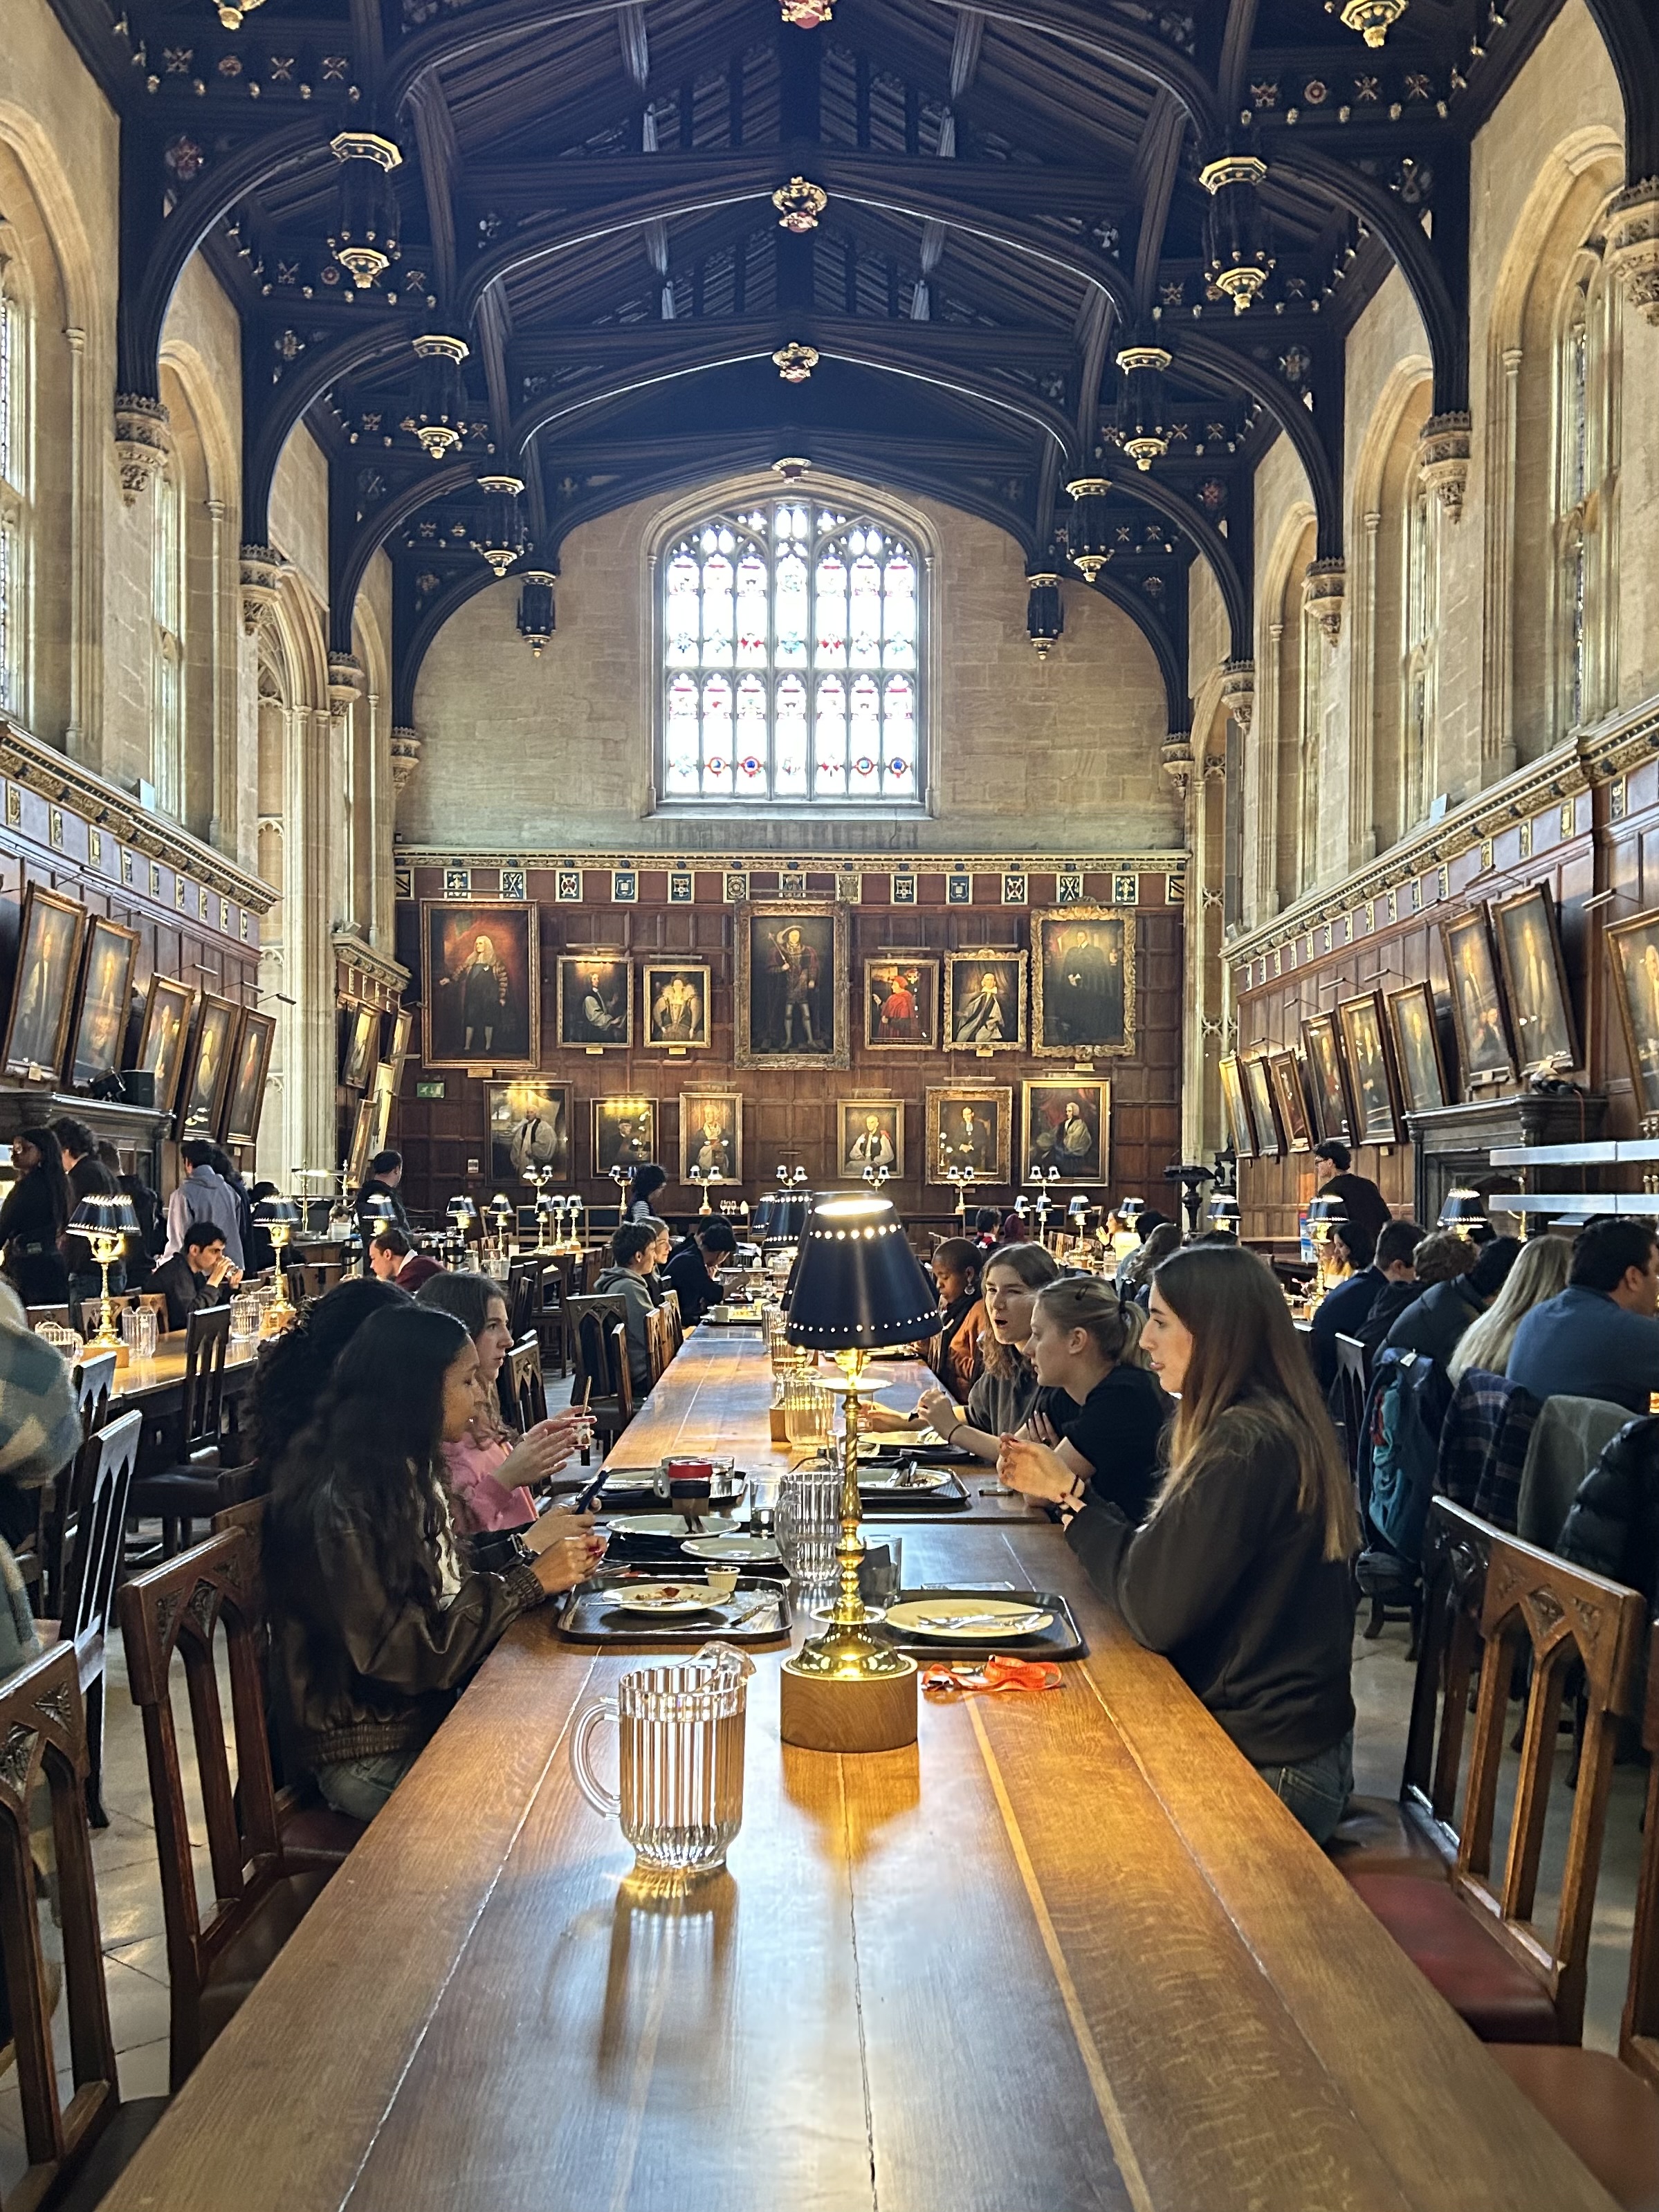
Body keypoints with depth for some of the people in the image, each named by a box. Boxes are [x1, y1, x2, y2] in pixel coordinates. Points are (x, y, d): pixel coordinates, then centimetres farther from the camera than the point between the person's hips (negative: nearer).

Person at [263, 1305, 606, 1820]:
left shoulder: (409, 1475, 6)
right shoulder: (343, 1503, -22)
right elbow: (404, 1658, -22)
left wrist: (537, 1557, -5)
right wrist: (530, 1582, -19)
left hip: (430, 1719, 8)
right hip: (373, 1761, -8)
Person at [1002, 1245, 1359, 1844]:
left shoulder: (1245, 1446, -23)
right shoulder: (1262, 1427, 8)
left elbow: (1154, 1611, -22)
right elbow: (1157, 1558, 9)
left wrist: (1077, 1508, -7)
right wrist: (1067, 1490, 7)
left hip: (1269, 1766, -9)